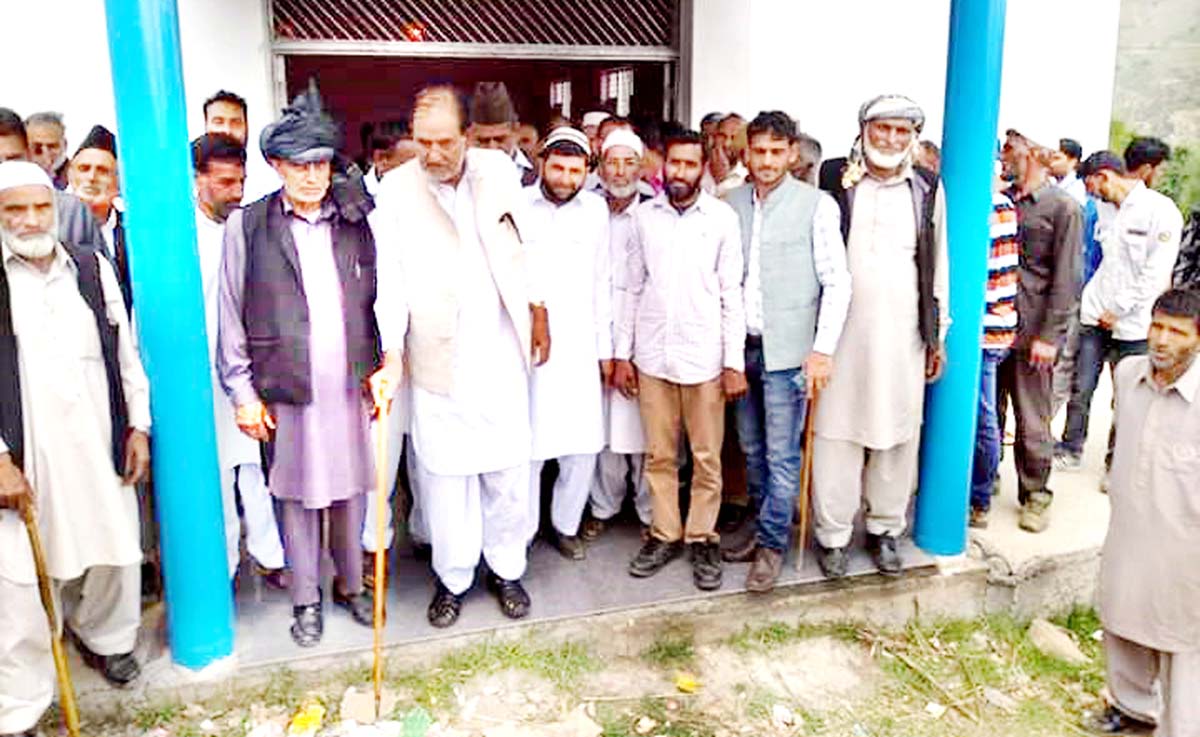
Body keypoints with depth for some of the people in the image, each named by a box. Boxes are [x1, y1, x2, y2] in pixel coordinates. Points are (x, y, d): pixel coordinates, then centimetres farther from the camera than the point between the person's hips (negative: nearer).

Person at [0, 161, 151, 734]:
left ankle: (104, 637, 42)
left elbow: (125, 354, 12)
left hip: (98, 445, 3)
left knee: (112, 551, 13)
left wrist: (138, 425, 8)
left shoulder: (93, 268, 7)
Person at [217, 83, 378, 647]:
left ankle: (351, 584, 32)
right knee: (297, 496, 10)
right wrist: (243, 392, -2)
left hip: (351, 384, 2)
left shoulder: (355, 220, 5)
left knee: (352, 490, 12)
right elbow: (230, 316, 1)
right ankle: (306, 599, 28)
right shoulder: (247, 226, -1)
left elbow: (375, 301, 8)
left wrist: (382, 370, 4)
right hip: (286, 389, -2)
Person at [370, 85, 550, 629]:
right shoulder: (395, 191, -6)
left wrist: (539, 313, 11)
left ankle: (507, 569, 29)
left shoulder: (499, 170, 1)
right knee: (444, 472, 7)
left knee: (508, 467, 10)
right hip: (437, 357, -2)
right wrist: (391, 355, -20)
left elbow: (525, 246, 11)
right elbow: (390, 280, -10)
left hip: (500, 350, 2)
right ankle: (452, 578, 26)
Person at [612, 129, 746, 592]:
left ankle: (702, 538, 22)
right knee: (658, 455, 10)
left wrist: (735, 362, -6)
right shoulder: (644, 216, 5)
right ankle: (664, 535, 24)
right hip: (652, 355, 2)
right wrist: (622, 354, 6)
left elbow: (732, 294, -2)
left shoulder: (723, 218, -2)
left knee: (707, 458, 6)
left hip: (704, 356, -2)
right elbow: (632, 288, 8)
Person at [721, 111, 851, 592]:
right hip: (742, 347, 5)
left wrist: (823, 349, -12)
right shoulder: (732, 203, 7)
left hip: (786, 352, -4)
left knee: (781, 455, 1)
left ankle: (772, 545, 15)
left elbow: (837, 282, -6)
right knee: (751, 450, 14)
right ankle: (762, 530, 30)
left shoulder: (817, 205, -5)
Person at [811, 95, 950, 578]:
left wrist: (938, 335, 11)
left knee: (897, 434, 10)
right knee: (836, 433, 2)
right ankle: (832, 534, 16)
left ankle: (885, 529, 27)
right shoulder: (836, 181, 0)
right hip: (842, 329, -2)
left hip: (903, 334, 2)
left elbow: (938, 265, 11)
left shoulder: (927, 189, 8)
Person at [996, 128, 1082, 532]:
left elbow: (1066, 279, -8)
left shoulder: (1063, 207, -4)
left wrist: (1049, 335, -13)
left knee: (1032, 422, 4)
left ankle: (1035, 496, 19)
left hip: (1032, 333, -5)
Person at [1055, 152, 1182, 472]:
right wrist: (1089, 303, 6)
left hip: (1131, 325, -5)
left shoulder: (1160, 210, -8)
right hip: (1095, 318, 5)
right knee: (1081, 390, 8)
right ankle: (1070, 450, 21)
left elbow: (1157, 273, -13)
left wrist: (1118, 310, -12)